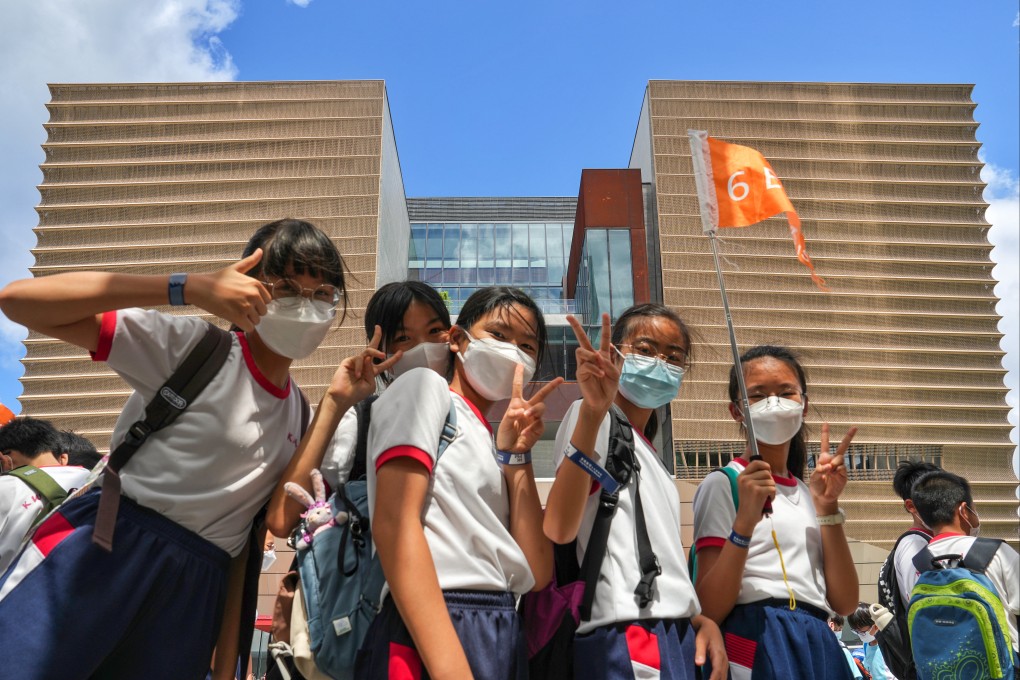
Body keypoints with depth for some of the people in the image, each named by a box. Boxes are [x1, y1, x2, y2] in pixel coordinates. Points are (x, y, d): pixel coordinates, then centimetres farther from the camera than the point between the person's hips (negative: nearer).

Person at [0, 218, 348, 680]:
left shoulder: (300, 415, 11)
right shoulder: (191, 346, -6)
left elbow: (245, 538, 13)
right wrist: (190, 289, -24)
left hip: (194, 595, 5)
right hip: (95, 555, -5)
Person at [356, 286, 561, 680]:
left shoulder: (490, 442, 21)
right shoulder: (425, 386, 1)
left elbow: (537, 573, 9)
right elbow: (394, 523, -15)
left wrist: (516, 456, 2)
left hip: (503, 636, 8)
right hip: (427, 637, -8)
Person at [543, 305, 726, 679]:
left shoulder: (647, 455, 24)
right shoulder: (593, 419, -4)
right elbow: (559, 528, -21)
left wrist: (702, 620, 7)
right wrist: (593, 411, -29)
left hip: (675, 634, 9)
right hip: (628, 634, -8)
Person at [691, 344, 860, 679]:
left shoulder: (807, 492, 14)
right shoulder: (723, 484, -5)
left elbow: (845, 602, 4)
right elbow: (709, 610, -13)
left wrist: (827, 508, -4)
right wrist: (745, 521, -23)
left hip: (820, 646, 6)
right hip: (758, 645, -6)